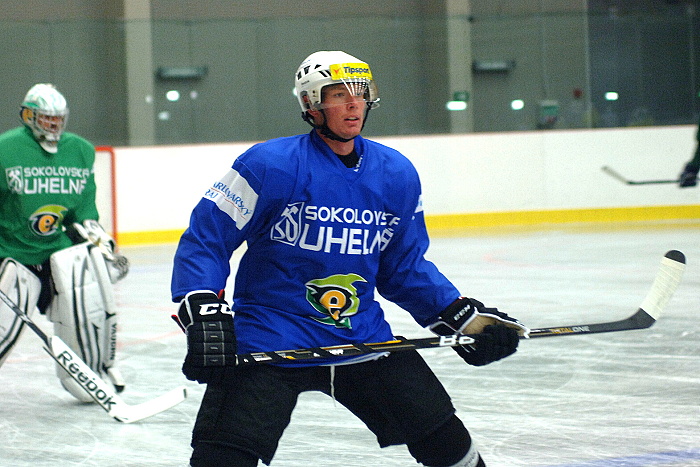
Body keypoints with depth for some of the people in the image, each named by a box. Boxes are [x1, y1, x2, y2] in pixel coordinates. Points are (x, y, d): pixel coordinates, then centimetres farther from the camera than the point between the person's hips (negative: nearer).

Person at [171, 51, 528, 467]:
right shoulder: (271, 166, -12)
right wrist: (204, 315, -21)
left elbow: (405, 266, 15)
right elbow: (205, 239, -9)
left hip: (363, 337, 5)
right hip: (268, 340, -5)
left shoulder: (397, 175, 5)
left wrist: (464, 317, 7)